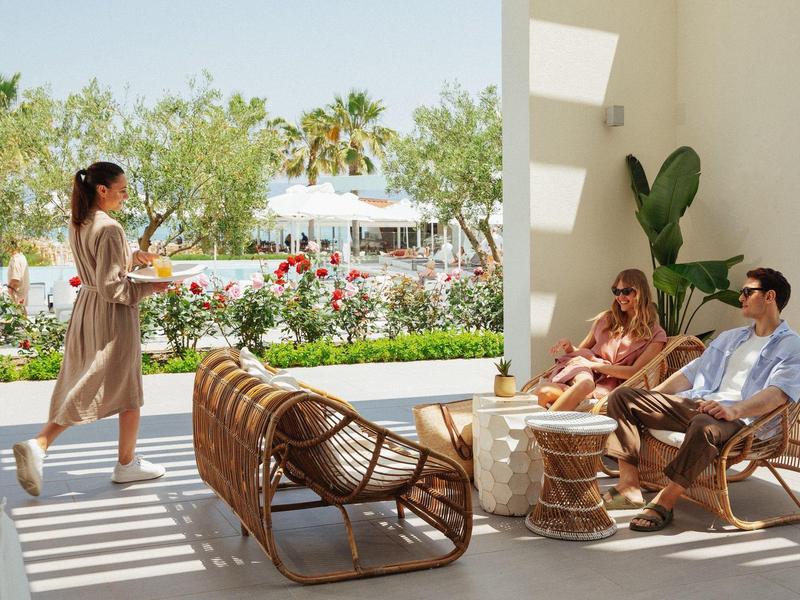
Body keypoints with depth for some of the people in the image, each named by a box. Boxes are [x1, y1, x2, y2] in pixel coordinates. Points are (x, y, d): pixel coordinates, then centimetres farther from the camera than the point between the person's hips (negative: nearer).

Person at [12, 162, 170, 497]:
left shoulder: (77, 224, 7)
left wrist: (134, 257, 11)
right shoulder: (109, 229, -20)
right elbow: (111, 287, -22)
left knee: (81, 388, 14)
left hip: (86, 310, 8)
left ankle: (39, 444, -4)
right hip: (112, 318, -8)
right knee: (128, 391, 8)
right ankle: (127, 464, 20)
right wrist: (149, 288, -11)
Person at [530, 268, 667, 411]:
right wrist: (569, 347, 0)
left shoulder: (656, 334, 8)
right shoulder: (605, 319, 20)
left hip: (608, 385, -3)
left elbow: (635, 371, -4)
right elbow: (581, 351, 25)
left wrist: (594, 365, -9)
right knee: (584, 382, -40)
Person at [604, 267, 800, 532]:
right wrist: (649, 397, 16)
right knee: (622, 396, -6)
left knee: (704, 426, -44)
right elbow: (692, 372, 29)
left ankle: (664, 502, -30)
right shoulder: (729, 337, 30)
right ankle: (629, 486, -15)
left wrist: (734, 410, -33)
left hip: (740, 418, -8)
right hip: (697, 402, 8)